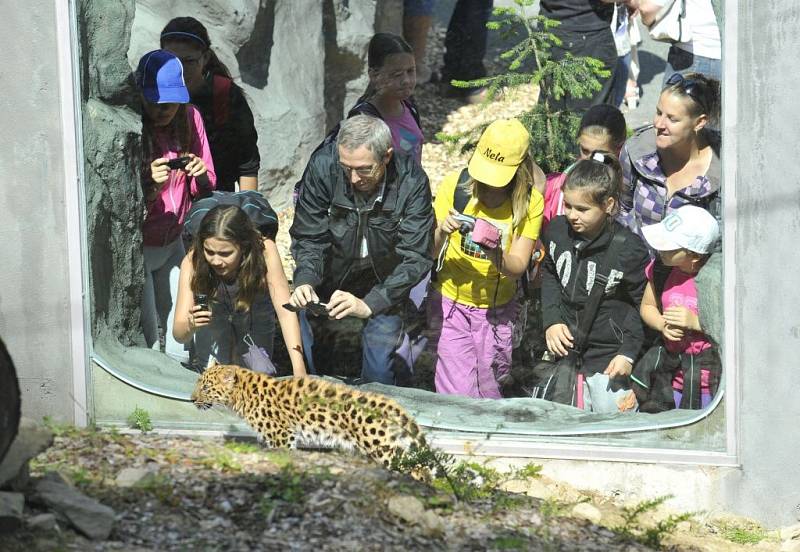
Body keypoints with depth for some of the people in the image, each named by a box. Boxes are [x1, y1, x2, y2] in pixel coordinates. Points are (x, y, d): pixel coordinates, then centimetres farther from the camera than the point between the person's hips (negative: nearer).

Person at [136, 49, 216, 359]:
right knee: (146, 341, -4)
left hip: (173, 243, 5)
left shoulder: (189, 118, -3)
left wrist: (201, 177, -17)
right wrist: (151, 185, -33)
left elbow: (205, 191, 6)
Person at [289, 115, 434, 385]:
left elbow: (415, 257, -25)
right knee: (309, 355, 7)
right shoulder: (323, 165, -24)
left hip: (383, 289, -1)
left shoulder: (411, 181, -26)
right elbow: (308, 237, -15)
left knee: (378, 370, -5)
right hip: (328, 284, 1)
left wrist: (369, 304, -37)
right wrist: (305, 281, -35)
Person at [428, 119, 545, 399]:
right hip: (451, 301, -1)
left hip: (497, 309, 1)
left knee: (488, 392, 12)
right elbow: (430, 253, -10)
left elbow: (517, 268, -15)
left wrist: (497, 255, -36)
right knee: (458, 395, -10)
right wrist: (442, 232, -32)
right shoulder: (454, 185, -12)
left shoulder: (530, 202, -11)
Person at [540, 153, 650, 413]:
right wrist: (551, 321, 0)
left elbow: (643, 305, -9)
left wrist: (628, 353, -13)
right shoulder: (557, 230, -5)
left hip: (609, 360, -5)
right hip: (566, 351, 5)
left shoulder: (629, 248, -18)